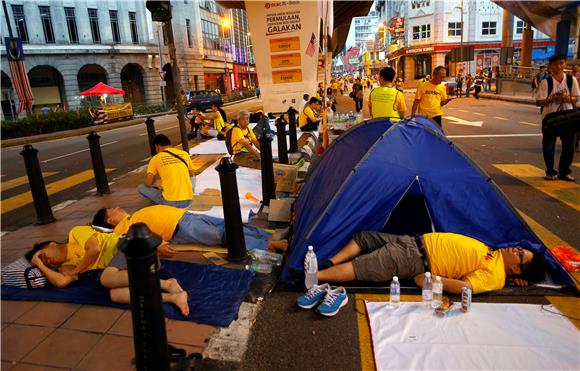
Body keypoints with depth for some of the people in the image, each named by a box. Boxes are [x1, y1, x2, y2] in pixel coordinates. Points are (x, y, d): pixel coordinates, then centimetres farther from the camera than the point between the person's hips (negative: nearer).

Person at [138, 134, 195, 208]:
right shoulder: (184, 154, 7)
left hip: (170, 202, -3)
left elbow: (148, 183, -4)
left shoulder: (156, 158, -1)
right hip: (188, 201, 3)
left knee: (141, 188, 19)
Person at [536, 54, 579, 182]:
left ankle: (564, 171, 22)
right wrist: (552, 98, -25)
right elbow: (540, 102, -7)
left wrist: (568, 98, -14)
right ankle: (550, 171, 20)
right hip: (550, 117, -2)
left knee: (569, 146, 5)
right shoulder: (546, 82, -6)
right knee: (548, 147, 3)